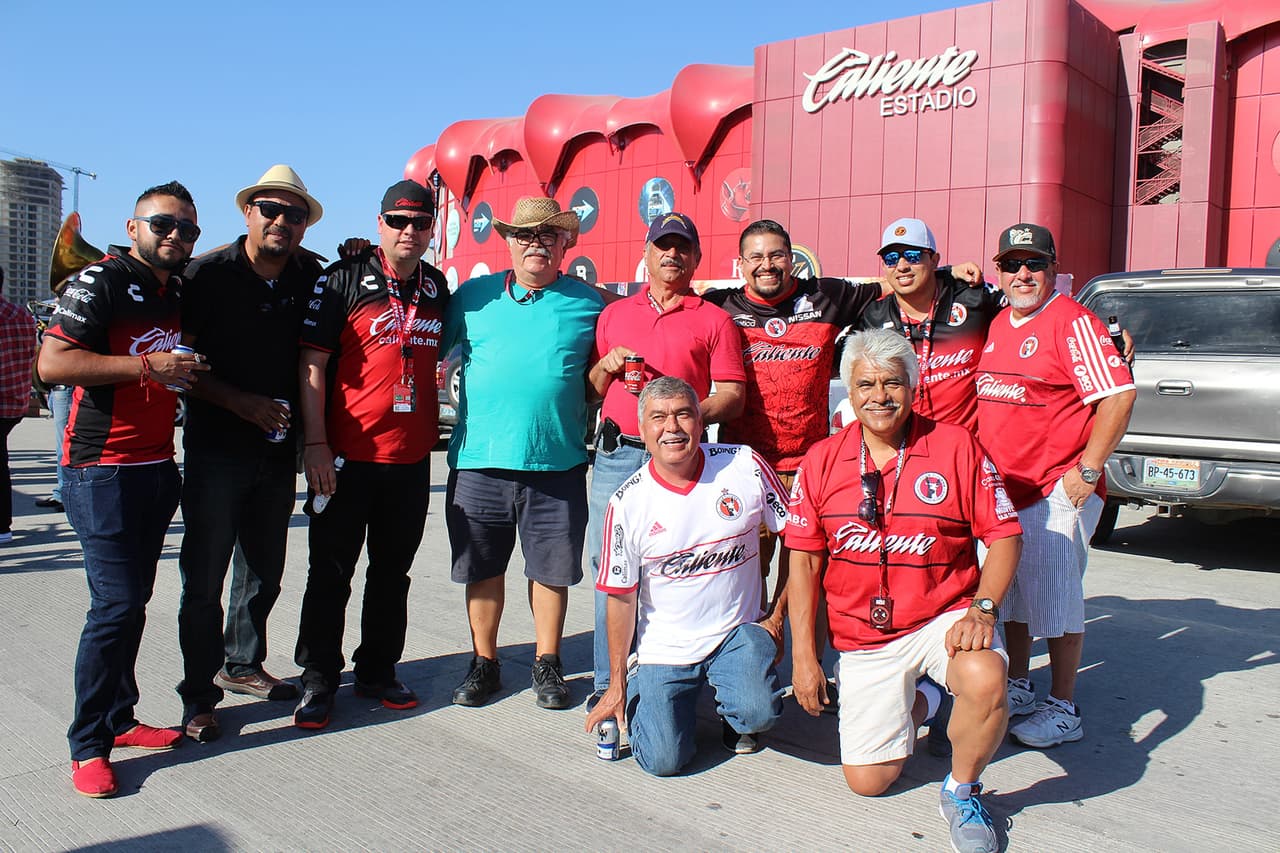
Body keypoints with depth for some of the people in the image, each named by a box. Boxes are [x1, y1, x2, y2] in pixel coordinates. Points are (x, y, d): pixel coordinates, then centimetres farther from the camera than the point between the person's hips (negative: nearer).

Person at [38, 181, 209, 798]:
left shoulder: (180, 291, 14)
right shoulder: (101, 281, -8)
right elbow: (52, 362, -18)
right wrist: (147, 366, -20)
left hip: (157, 466, 7)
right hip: (102, 470, -7)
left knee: (134, 600, 12)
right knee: (116, 604, -8)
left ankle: (118, 719, 24)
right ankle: (88, 745, 5)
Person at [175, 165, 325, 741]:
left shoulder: (313, 277, 3)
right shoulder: (208, 274, -7)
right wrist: (239, 401, -16)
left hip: (279, 450, 4)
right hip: (216, 450, -4)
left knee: (264, 570, 16)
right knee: (204, 577, 0)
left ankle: (241, 665, 35)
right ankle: (199, 696, 13)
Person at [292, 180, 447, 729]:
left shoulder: (438, 287, 10)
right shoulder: (343, 279, -5)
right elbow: (311, 363, -8)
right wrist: (315, 443, -15)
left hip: (412, 458, 5)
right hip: (346, 457, -4)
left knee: (394, 571, 14)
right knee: (331, 572, 5)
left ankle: (378, 671, 28)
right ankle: (318, 680, 18)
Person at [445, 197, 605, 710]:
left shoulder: (589, 303, 6)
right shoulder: (473, 296, 8)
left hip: (558, 462, -1)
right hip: (479, 459, 1)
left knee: (552, 569, 7)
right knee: (483, 568, 10)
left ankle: (547, 664, 24)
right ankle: (483, 663, 26)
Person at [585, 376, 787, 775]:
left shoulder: (744, 465, -9)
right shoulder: (628, 503, -9)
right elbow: (622, 599, -2)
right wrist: (616, 686, 1)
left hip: (737, 632, 0)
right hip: (664, 648, 0)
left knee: (759, 713, -26)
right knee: (663, 761, -12)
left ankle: (732, 714, 12)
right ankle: (640, 693, 22)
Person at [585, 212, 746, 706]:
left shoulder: (714, 320, 9)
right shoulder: (614, 314, 18)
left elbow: (732, 397, 2)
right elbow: (592, 388, 22)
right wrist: (608, 365, 0)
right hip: (616, 455, 3)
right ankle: (608, 682, 13)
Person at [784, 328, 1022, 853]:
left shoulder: (956, 446, -6)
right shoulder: (821, 461, -1)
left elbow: (1004, 536, -4)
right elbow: (804, 559, 1)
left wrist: (983, 608, -21)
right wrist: (803, 655, -3)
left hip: (944, 617, -2)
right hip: (862, 638, 2)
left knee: (985, 679, -36)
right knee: (866, 781, 2)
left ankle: (962, 791, -4)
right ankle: (917, 702, 35)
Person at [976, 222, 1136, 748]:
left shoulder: (1072, 322, -12)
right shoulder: (998, 325, 12)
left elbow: (1119, 395, -18)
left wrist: (1087, 470, -19)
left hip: (1057, 492, -8)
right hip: (1002, 488, 8)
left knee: (1055, 600, -1)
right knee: (1009, 592, 16)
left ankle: (1063, 710, 13)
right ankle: (1018, 689, 32)